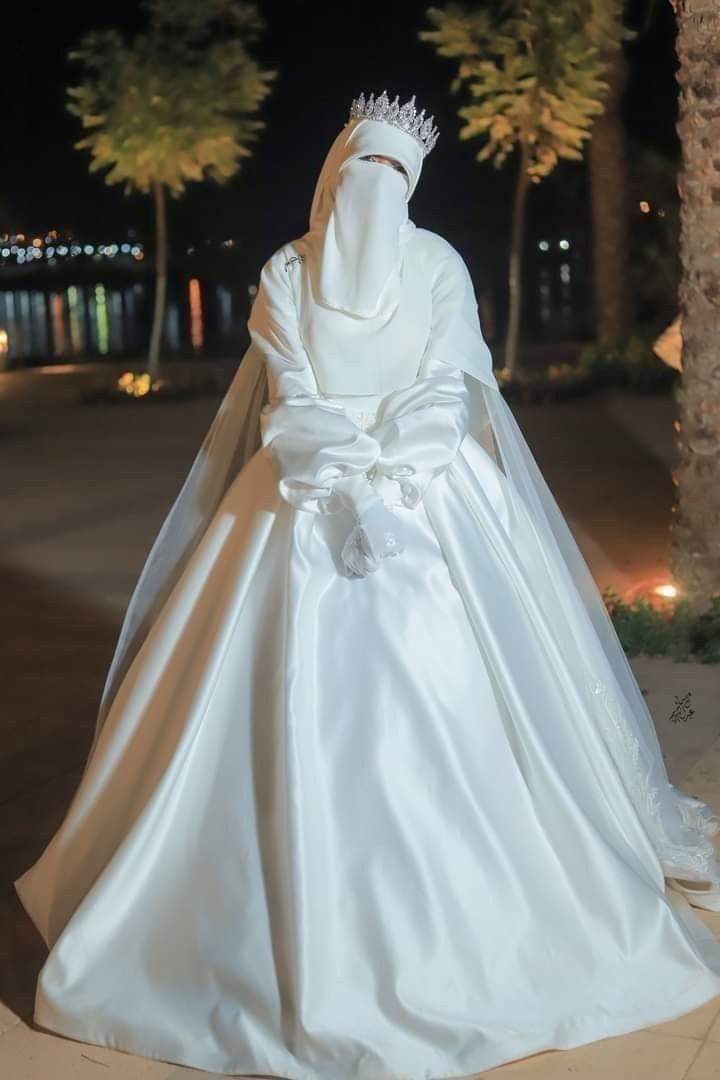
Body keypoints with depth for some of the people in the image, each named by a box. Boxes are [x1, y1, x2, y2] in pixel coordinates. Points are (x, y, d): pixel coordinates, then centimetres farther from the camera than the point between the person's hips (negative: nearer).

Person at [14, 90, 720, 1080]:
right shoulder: (284, 274, 5)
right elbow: (293, 406, -3)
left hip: (432, 504, 1)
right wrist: (354, 498, -16)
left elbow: (444, 395, -1)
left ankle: (459, 909, 12)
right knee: (304, 707, -4)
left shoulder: (440, 264, 6)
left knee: (443, 693, -4)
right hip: (310, 505, 0)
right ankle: (310, 918, 9)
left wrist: (387, 493, -15)